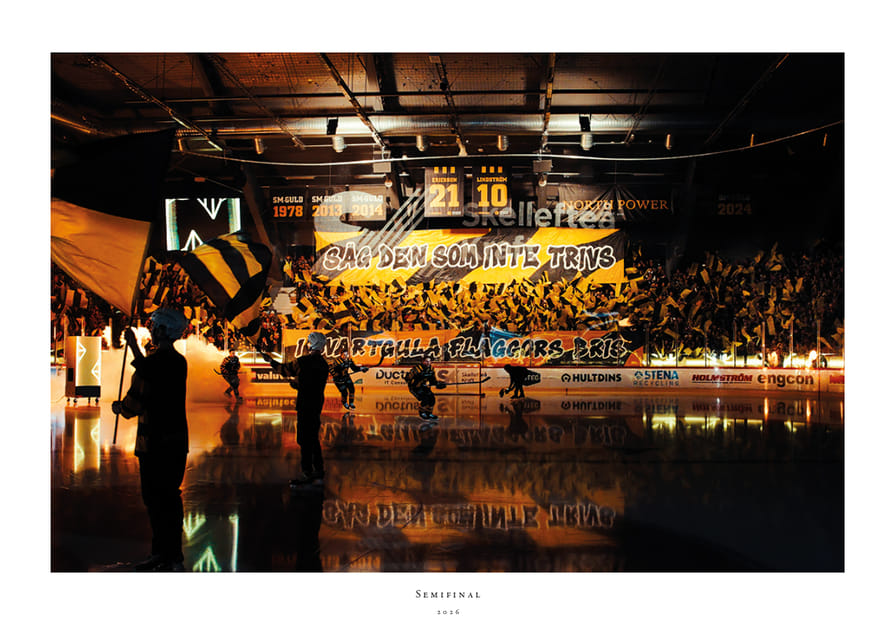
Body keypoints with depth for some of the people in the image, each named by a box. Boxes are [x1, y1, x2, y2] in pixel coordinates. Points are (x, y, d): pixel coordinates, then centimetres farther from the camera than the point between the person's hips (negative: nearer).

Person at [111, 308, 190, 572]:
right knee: (170, 497, 16)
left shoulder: (153, 362, -17)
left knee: (155, 499, 0)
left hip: (155, 443, -8)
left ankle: (165, 555, 7)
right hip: (177, 439, 8)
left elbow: (134, 403, -15)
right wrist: (134, 347, 32)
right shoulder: (179, 362, 7)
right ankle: (172, 554, 26)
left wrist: (119, 407, 6)